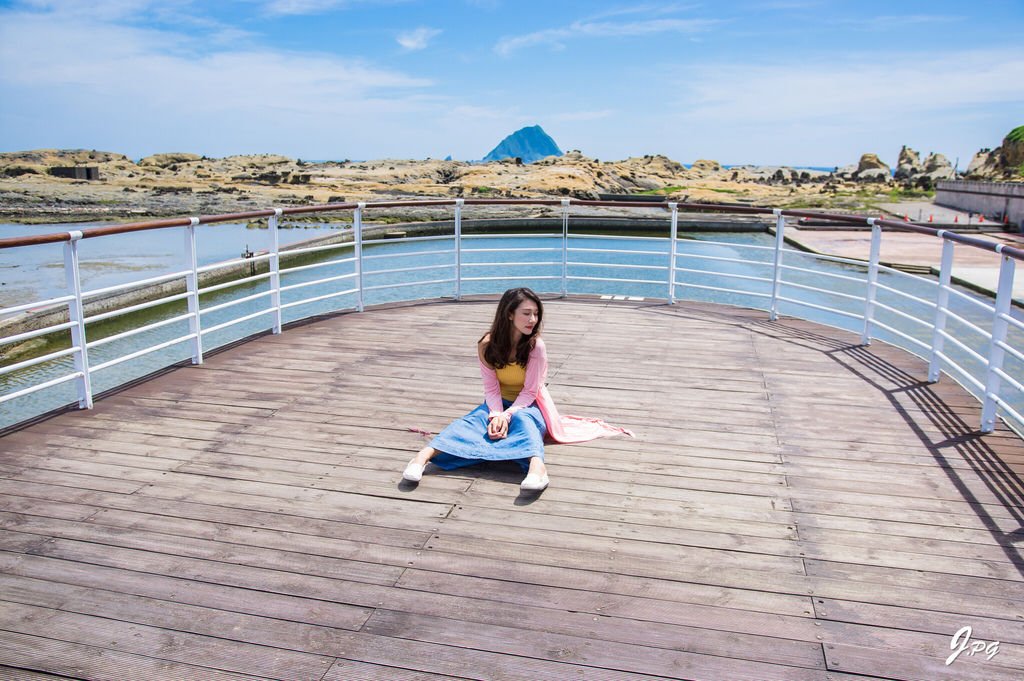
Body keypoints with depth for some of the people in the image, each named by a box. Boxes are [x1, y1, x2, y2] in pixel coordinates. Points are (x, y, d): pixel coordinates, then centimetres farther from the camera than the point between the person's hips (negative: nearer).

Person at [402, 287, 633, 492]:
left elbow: (530, 391, -15)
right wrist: (497, 414, -29)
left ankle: (537, 466, -69)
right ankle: (424, 456, -52)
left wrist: (507, 415, -29)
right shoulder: (487, 346, -10)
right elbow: (491, 388, -11)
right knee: (470, 422, -28)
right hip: (498, 404, 2)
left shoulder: (535, 345, -15)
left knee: (521, 420, -37)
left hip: (528, 406, -2)